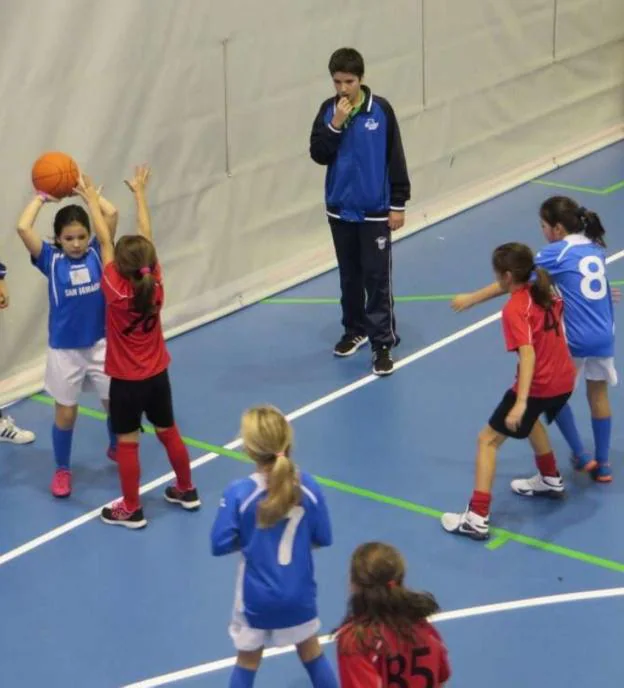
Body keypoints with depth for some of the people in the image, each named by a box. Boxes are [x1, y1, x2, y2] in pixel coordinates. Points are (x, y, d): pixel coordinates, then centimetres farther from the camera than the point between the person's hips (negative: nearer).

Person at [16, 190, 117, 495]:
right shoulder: (51, 259, -9)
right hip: (64, 350, -2)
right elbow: (23, 228, -23)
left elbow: (112, 214, -15)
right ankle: (62, 469, 28)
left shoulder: (96, 252, -4)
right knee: (65, 413, 7)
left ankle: (116, 448, 41)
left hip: (100, 344, 2)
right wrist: (41, 197, -11)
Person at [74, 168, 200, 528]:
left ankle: (132, 510, 16)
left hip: (126, 381, -5)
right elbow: (147, 240, -6)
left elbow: (105, 241, -17)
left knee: (128, 443, 7)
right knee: (169, 433, 19)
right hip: (158, 375, 5)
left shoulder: (116, 291, -24)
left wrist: (92, 199, -11)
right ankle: (187, 490, 34)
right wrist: (140, 193, 3)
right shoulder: (155, 285, -15)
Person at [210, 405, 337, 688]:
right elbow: (323, 538, -3)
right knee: (312, 653, 22)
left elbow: (220, 545, -18)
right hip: (299, 593, 2)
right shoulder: (308, 487, -13)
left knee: (247, 661, 17)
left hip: (257, 596, -2)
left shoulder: (239, 493, -22)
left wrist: (248, 540, 1)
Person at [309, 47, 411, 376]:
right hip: (340, 209, 3)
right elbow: (318, 154, -6)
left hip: (374, 210, -3)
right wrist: (336, 124, -19)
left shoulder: (381, 109, -9)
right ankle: (355, 330, 32)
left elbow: (395, 158, -5)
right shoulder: (328, 110, -2)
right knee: (349, 276, 16)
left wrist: (398, 204, -5)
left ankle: (383, 343, 1)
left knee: (377, 278, -4)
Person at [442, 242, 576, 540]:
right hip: (564, 380, 8)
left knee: (488, 440, 1)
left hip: (537, 386, -8)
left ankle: (477, 518, -5)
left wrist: (521, 402, -40)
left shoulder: (514, 310, -20)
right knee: (530, 420, 39)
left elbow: (528, 354, -32)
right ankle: (550, 480, 53)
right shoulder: (544, 293, 3)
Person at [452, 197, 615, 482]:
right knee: (598, 395, 19)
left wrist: (471, 298, -6)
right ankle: (602, 465, 26)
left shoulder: (557, 253, -10)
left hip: (574, 340, -6)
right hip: (604, 337, 6)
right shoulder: (595, 248, 7)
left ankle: (581, 456, 19)